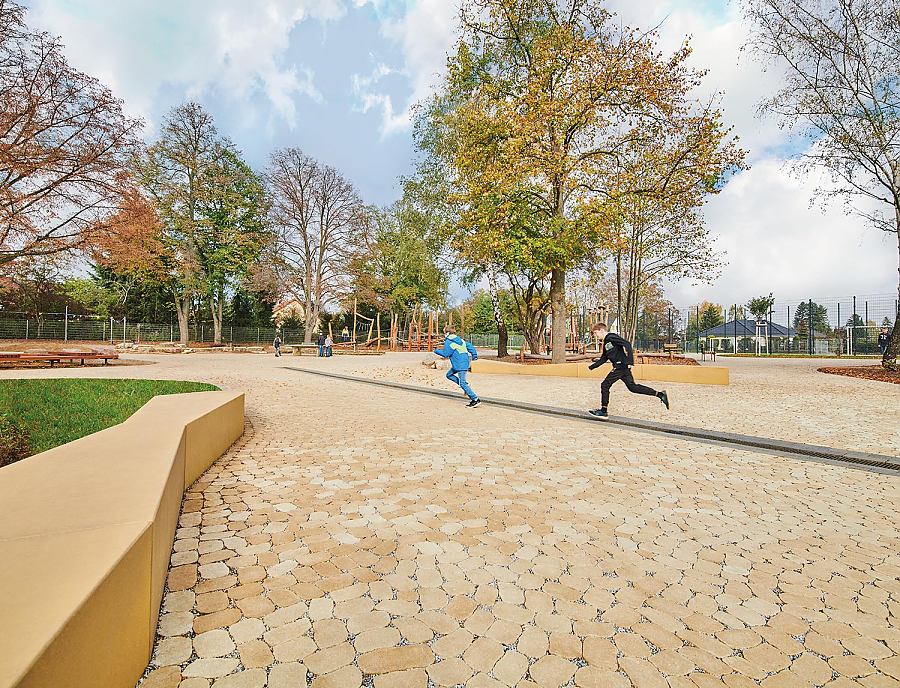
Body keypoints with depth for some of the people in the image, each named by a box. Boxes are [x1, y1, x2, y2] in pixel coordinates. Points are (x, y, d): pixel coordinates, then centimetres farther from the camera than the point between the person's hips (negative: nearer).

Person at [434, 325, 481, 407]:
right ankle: (466, 386, 12)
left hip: (460, 365, -10)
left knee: (462, 383, -8)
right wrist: (474, 355, 16)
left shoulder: (448, 342, -10)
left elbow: (445, 354, -9)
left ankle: (475, 399, -11)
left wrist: (436, 351, 7)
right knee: (449, 375, 21)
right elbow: (469, 346, 15)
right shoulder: (460, 339, 16)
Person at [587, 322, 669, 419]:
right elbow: (604, 358, 25)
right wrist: (593, 366, 20)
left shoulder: (611, 337, -10)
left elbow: (627, 344, -18)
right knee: (632, 386, 13)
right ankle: (660, 394, 17)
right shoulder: (605, 342, 19)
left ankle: (603, 411, -3)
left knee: (605, 385, -7)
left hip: (621, 365, -10)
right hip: (623, 367, 10)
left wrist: (630, 361, -22)